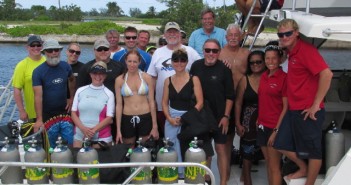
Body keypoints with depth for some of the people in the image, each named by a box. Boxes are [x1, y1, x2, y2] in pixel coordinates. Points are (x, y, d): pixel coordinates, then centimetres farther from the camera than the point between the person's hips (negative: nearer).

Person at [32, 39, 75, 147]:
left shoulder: (66, 66, 0)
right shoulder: (38, 71, -13)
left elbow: (72, 80, 22)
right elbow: (38, 96, -19)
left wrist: (72, 98, 12)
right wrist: (39, 119, -26)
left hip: (64, 112, 3)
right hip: (48, 115, -3)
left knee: (70, 143, 7)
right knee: (51, 147, 8)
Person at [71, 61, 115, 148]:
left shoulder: (109, 94, 2)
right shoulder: (80, 91, 8)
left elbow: (109, 118, -2)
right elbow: (73, 113, 7)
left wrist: (93, 130, -13)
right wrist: (83, 128, -9)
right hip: (80, 136, 2)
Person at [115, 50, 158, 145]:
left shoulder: (147, 78, -1)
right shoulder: (120, 80, 0)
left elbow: (151, 102, 1)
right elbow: (119, 104, 2)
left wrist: (154, 126, -1)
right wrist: (118, 129, -1)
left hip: (145, 118, 0)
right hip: (127, 119, 1)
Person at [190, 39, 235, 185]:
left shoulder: (224, 69, -8)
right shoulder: (196, 66, -1)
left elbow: (230, 95, -6)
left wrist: (226, 116, -10)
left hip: (219, 116, -3)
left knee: (220, 148, 0)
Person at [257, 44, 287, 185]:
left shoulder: (284, 77, -11)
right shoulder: (264, 76, 9)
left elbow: (286, 107, -12)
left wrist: (277, 130, -15)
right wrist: (259, 119, 7)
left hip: (275, 127, -6)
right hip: (262, 126, 6)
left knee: (274, 166, 1)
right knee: (268, 164, 14)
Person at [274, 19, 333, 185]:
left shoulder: (306, 50, -16)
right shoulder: (291, 51, 10)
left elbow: (326, 74, -25)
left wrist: (316, 104, -21)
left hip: (308, 112, -9)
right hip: (294, 110, 9)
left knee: (312, 151, 5)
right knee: (282, 145, 15)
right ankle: (303, 168, 37)